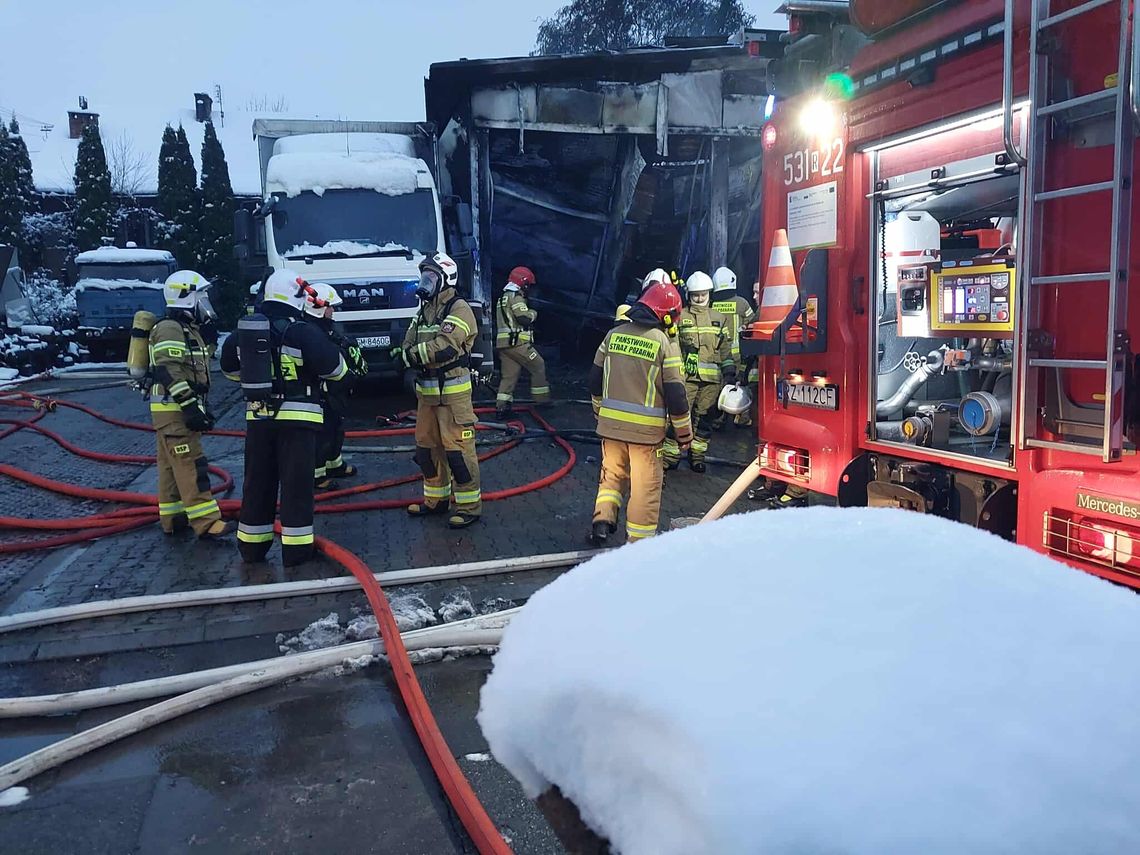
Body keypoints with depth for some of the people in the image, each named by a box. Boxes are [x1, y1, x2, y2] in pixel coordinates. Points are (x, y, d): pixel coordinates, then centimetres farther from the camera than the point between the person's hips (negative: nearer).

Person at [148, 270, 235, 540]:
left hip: (182, 409, 11)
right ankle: (206, 522, -15)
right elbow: (170, 373, -24)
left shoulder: (189, 330, 19)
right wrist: (190, 407, -26)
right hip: (173, 410, -11)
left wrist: (201, 408, 24)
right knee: (190, 466, -13)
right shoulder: (170, 330, -15)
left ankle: (173, 517, 21)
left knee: (171, 466, 14)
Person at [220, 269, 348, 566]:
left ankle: (252, 547, 22)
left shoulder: (244, 330, 6)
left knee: (258, 481, 13)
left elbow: (231, 367, 21)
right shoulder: (302, 333, -13)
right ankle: (296, 548, 3)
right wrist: (331, 346, 11)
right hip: (295, 417, -5)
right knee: (296, 483, 0)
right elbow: (335, 368, -10)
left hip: (258, 416, 5)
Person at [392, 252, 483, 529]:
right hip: (426, 391, 9)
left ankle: (469, 505, 2)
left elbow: (444, 347, -23)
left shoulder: (458, 309, -10)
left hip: (452, 392, -9)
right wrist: (405, 354, -15)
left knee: (457, 448, -7)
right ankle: (436, 498, 29)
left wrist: (408, 354, -16)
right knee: (426, 446, 15)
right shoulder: (425, 310, 16)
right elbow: (409, 344, 8)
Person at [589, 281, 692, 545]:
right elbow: (676, 393, -9)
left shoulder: (613, 334, 4)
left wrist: (601, 412, 25)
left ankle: (602, 519, 8)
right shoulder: (662, 342, -10)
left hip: (611, 423, 4)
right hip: (646, 427, -4)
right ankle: (638, 540, 12)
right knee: (646, 484, 7)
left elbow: (595, 379, 11)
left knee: (612, 472, 21)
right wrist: (684, 432, 2)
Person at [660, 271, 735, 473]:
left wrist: (729, 371, 9)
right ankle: (670, 456, -2)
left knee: (704, 417, 7)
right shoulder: (680, 317, 5)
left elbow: (726, 347, 16)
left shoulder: (719, 318, 15)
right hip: (686, 376, -3)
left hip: (712, 379, 3)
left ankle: (697, 456, 18)